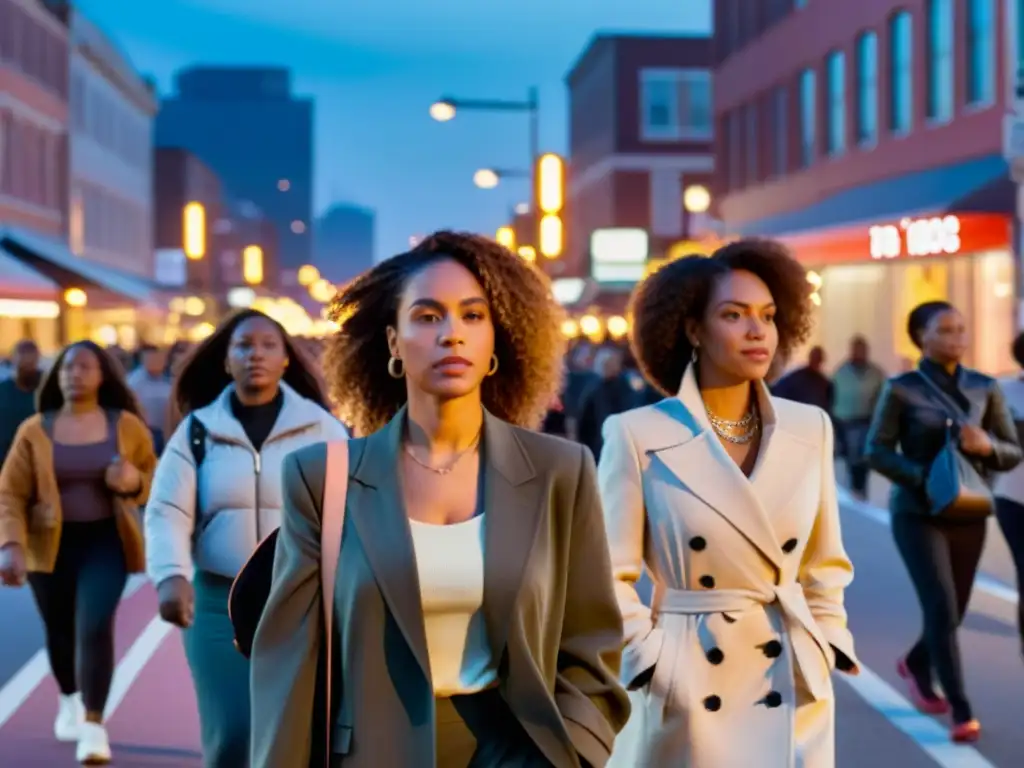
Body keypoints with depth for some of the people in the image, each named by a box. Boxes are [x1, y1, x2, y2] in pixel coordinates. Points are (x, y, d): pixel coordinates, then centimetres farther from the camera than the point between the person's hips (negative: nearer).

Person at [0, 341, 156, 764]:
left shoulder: (127, 425, -1)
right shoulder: (35, 430, -3)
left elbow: (155, 477, 8)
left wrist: (133, 481, -16)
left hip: (105, 541, -1)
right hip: (51, 544, 1)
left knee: (95, 626, -17)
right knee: (60, 631, 14)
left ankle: (94, 725, -12)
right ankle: (69, 698, 43)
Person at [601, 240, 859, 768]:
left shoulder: (810, 428, 3)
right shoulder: (638, 435, -8)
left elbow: (825, 566, 12)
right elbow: (610, 576, -5)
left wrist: (826, 654, 5)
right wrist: (652, 662, -10)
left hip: (794, 690, 3)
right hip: (686, 689, -3)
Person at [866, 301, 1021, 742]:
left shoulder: (985, 388, 3)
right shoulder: (902, 389, -6)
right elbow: (877, 451, -7)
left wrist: (987, 446, -18)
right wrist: (923, 478, -21)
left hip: (969, 515, 4)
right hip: (918, 513, -4)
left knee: (954, 611, 14)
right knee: (941, 609, -14)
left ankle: (916, 665, 44)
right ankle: (962, 712, -8)